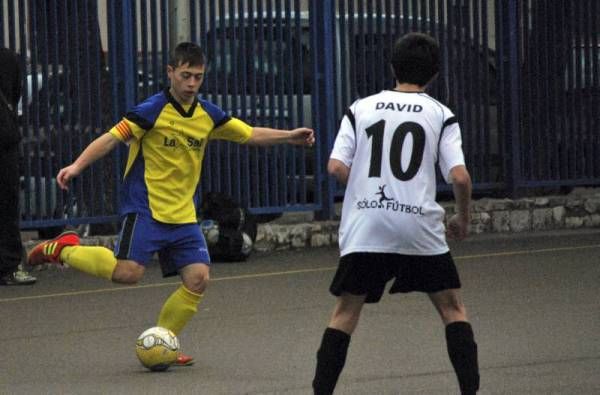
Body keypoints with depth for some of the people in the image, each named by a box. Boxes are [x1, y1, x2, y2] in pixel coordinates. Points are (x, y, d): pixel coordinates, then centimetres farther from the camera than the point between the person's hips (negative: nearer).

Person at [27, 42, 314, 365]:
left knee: (198, 278, -5)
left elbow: (251, 135, 16)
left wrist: (290, 136, 4)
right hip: (145, 208, -6)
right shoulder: (152, 111, -12)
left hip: (183, 215, 6)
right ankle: (65, 250, 2)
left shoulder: (208, 115, 6)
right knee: (128, 272, -22)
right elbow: (111, 139, -15)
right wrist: (77, 166, -28)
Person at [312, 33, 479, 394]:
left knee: (346, 312, 10)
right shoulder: (440, 114, 4)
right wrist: (463, 219, 11)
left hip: (364, 229, 1)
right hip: (420, 228, -1)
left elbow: (336, 167, 0)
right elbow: (459, 176, -6)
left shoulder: (362, 108, 9)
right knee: (452, 307, 12)